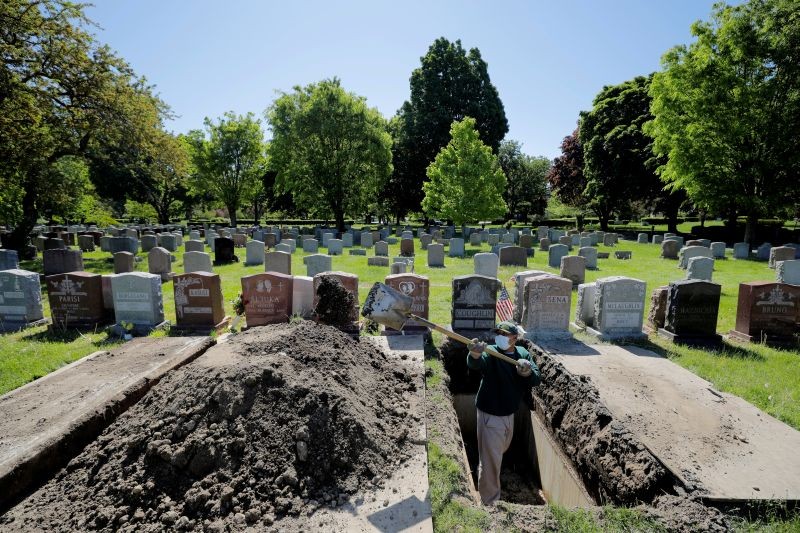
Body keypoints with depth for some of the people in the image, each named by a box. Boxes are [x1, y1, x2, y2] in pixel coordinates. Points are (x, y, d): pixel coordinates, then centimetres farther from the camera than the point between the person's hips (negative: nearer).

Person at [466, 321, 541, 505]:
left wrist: (528, 372, -33)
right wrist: (475, 355, -66)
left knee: (501, 450, 30)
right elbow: (475, 364, -42)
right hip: (490, 415, -7)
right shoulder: (491, 353, -21)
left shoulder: (523, 354, -3)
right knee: (491, 459, 0)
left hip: (509, 413, 7)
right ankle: (490, 502, 20)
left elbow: (537, 379, -10)